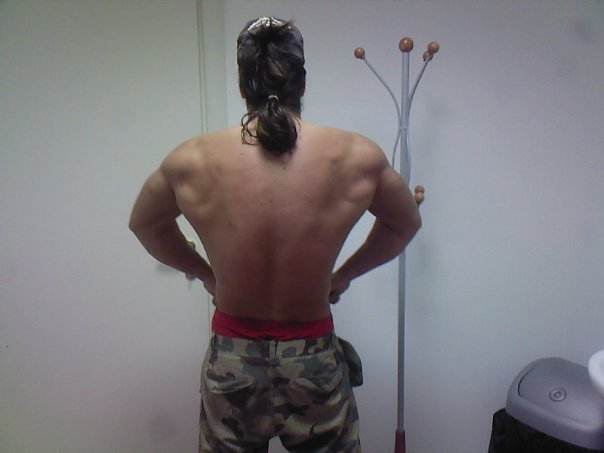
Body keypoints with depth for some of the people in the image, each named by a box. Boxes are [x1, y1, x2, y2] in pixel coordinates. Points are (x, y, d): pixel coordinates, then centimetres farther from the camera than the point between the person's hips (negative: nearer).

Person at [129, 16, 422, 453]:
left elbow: (144, 224, 8)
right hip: (315, 362, 0)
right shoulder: (356, 156, -13)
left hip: (231, 363, 1)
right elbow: (405, 224, 7)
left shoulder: (191, 161, -13)